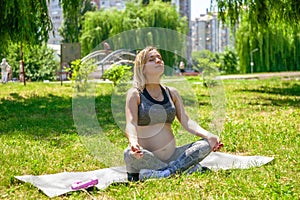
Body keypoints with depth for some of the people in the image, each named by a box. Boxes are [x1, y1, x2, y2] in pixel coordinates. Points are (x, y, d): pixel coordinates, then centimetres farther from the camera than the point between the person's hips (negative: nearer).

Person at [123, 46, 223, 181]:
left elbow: (186, 121, 6)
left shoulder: (172, 93, 14)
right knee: (130, 154, -37)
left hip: (173, 156, 5)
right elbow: (131, 124, -15)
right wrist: (133, 142, -38)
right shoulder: (135, 94, -1)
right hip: (146, 159, -4)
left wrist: (208, 135, -13)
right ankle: (189, 170, -27)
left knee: (206, 144, -15)